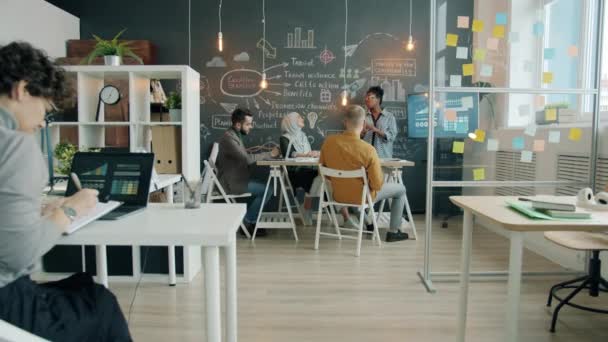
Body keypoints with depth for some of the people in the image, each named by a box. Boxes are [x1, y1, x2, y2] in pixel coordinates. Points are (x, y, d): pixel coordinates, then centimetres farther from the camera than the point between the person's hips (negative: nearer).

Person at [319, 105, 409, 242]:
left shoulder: (328, 141, -16)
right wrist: (381, 174, 1)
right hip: (362, 197, -4)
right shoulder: (368, 149, -28)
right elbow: (377, 185, -21)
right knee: (400, 189, 18)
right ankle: (393, 232, 28)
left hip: (338, 195, 5)